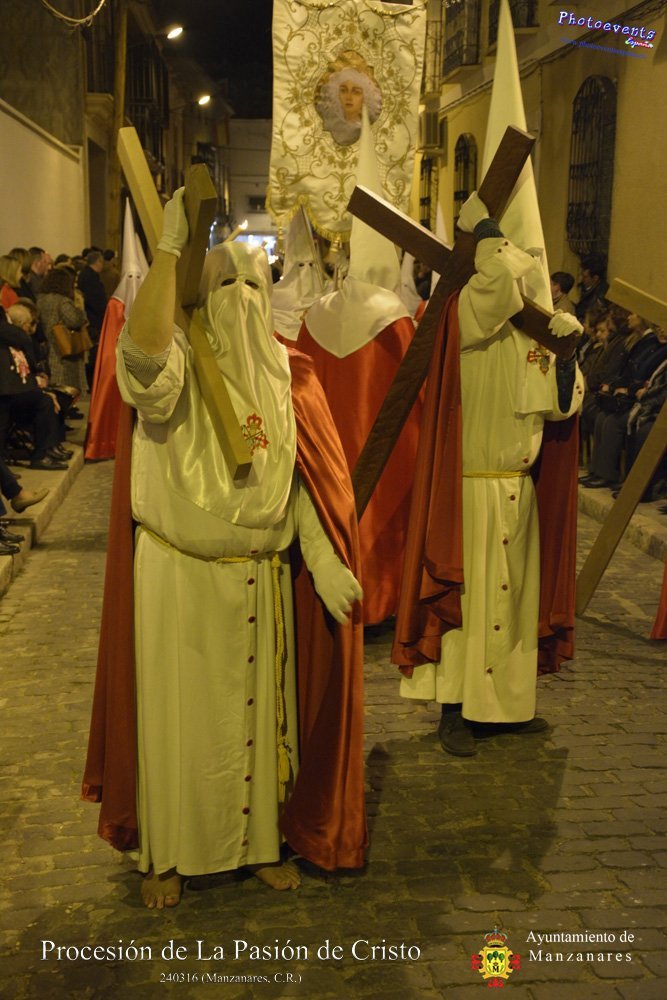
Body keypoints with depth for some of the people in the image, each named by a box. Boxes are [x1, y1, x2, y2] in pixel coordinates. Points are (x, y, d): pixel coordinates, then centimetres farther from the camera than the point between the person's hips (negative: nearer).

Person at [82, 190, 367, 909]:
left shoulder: (282, 374, 5)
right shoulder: (178, 365, -9)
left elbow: (300, 477, 5)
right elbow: (142, 350, -36)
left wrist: (323, 559, -5)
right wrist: (170, 245, -36)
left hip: (262, 579, 4)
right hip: (179, 574, -4)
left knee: (258, 708, 15)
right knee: (178, 710, 9)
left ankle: (258, 841, 35)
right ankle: (166, 855, 28)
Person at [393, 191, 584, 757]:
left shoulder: (532, 337, 11)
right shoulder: (471, 322, -10)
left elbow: (561, 407, 8)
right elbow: (498, 275, -31)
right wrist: (482, 225, -15)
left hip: (521, 488, 8)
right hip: (475, 487, -7)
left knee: (516, 597, 15)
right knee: (469, 598, -2)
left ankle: (510, 702, 28)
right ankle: (455, 712, 9)